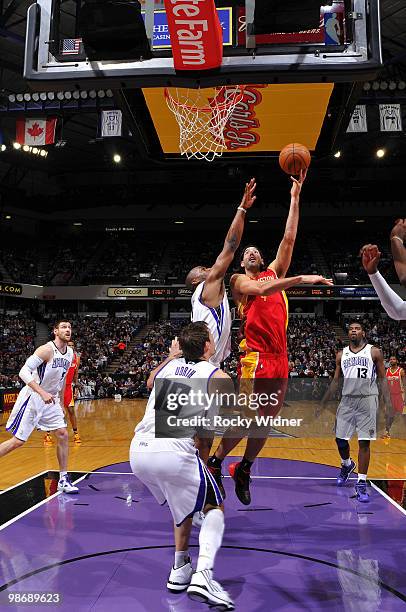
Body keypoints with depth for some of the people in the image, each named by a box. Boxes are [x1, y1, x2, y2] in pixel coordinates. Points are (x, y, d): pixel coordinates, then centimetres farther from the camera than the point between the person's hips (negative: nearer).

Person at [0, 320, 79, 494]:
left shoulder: (70, 354, 4)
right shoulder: (46, 350, -20)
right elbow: (24, 372, -26)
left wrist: (60, 402, 19)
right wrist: (42, 393, -35)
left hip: (50, 400, 7)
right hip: (32, 398, -7)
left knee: (63, 435, 1)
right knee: (18, 441, -5)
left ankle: (63, 480, 11)